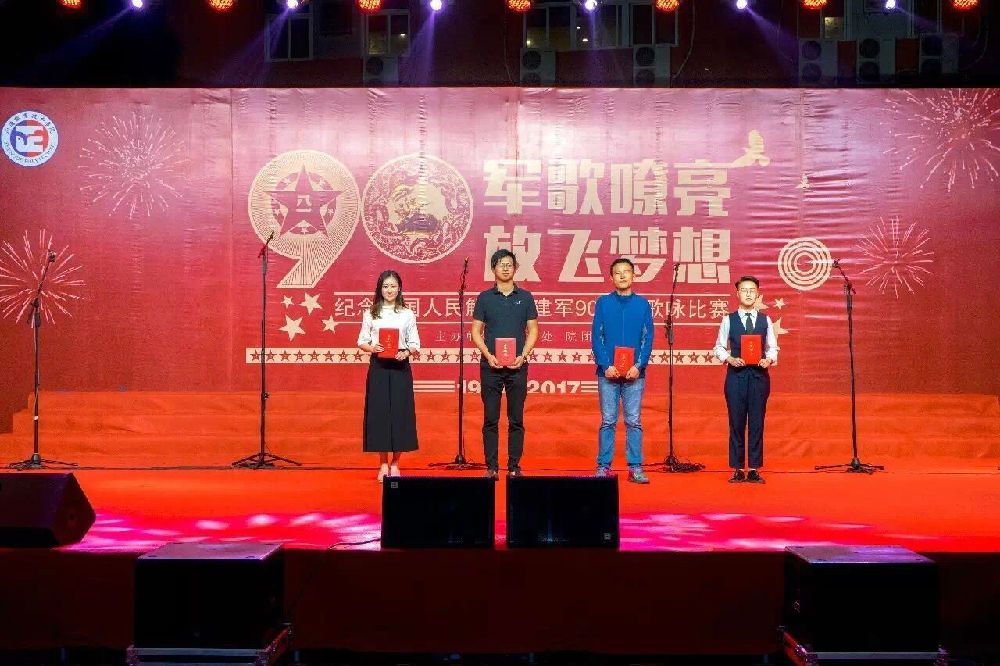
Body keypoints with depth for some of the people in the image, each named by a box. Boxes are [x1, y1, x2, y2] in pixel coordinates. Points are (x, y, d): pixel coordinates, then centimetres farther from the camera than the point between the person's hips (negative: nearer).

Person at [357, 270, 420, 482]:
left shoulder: (408, 314, 7)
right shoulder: (370, 314, 8)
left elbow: (415, 344, 6)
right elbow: (362, 341, 7)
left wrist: (406, 352, -14)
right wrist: (372, 348, -13)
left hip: (400, 367, 0)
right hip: (378, 366, 0)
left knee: (400, 412, 0)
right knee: (379, 412, -1)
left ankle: (395, 464, 12)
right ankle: (383, 465, 9)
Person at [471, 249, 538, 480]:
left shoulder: (525, 297, 7)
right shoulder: (485, 297, 6)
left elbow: (533, 330, 7)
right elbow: (475, 331, 5)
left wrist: (523, 355, -7)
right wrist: (488, 355, -9)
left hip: (517, 366, 0)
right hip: (490, 366, 0)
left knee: (516, 419, 3)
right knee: (490, 419, 1)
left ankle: (514, 466, 10)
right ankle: (492, 466, 7)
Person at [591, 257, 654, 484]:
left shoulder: (642, 304, 7)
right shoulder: (603, 302, 5)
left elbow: (648, 338, 5)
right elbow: (596, 337, 2)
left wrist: (638, 366, -9)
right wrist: (606, 366, -9)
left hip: (634, 373, 1)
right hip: (608, 372, 0)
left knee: (634, 421, 3)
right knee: (608, 421, 2)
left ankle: (635, 468, 7)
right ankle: (603, 466, 8)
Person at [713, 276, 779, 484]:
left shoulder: (765, 320, 9)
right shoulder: (729, 320, 5)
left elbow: (772, 347, 11)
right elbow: (719, 347, 7)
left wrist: (769, 360, -8)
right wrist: (729, 359, -10)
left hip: (759, 374, 1)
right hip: (736, 374, -1)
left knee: (757, 423, 2)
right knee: (736, 423, 1)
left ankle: (754, 469, 8)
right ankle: (738, 469, 8)